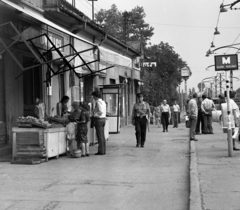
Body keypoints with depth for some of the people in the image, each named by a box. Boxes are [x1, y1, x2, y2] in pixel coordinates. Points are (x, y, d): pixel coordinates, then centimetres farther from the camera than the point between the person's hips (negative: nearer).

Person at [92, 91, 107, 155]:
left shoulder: (98, 102, -15)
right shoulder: (103, 102, 14)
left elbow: (101, 112, -23)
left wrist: (94, 114, -13)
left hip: (98, 119, -9)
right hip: (103, 119, 9)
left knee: (100, 136, -5)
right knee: (102, 135, 12)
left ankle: (101, 151, -3)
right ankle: (103, 150, 16)